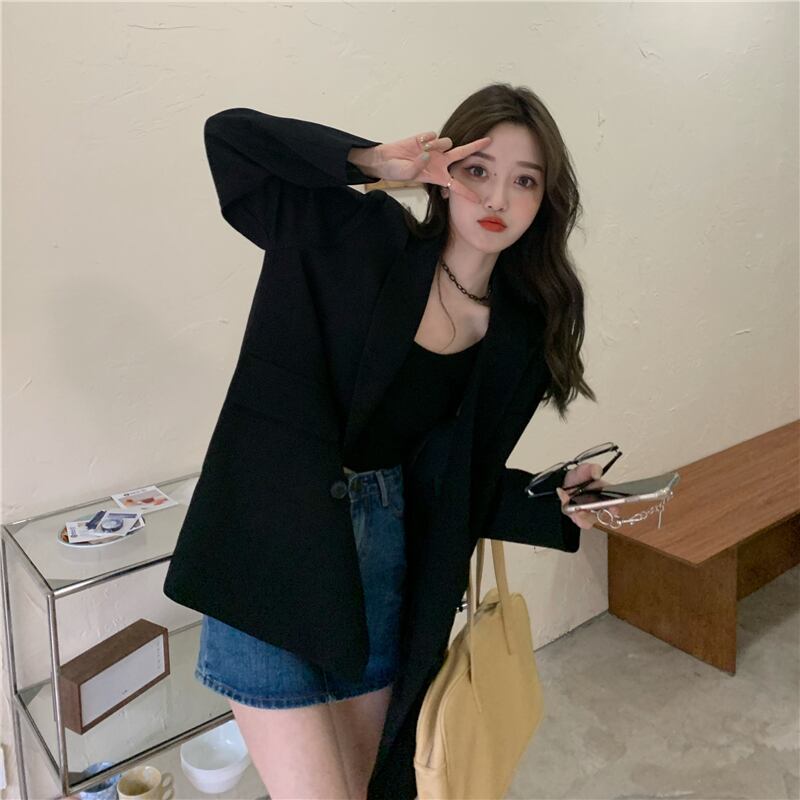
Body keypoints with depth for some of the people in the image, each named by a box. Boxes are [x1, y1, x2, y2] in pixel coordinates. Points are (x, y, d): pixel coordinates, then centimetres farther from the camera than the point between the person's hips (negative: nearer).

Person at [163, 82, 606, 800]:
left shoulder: (518, 337, 2)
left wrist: (556, 507, -5)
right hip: (273, 536, -4)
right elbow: (230, 135, -13)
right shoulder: (361, 242, -9)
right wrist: (376, 162, -19)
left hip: (382, 548, 5)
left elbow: (456, 479, 7)